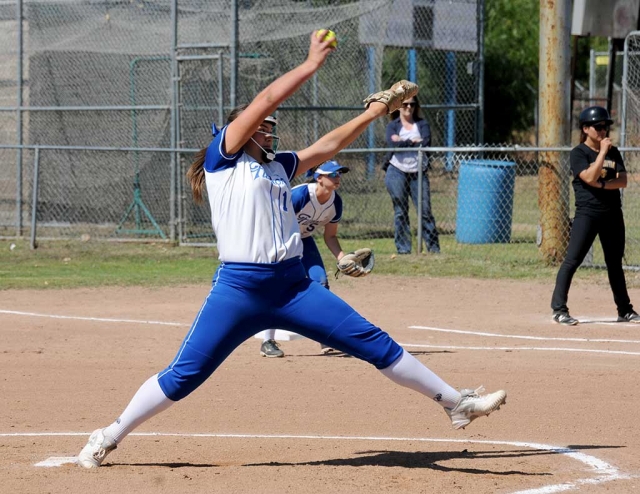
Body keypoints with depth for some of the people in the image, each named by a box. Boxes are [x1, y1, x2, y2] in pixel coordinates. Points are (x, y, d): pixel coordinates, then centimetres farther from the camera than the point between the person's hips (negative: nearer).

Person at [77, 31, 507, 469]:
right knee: (183, 376, -5)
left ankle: (455, 403, 6)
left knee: (374, 342, 1)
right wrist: (312, 63, -1)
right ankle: (108, 438, 10)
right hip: (238, 289, -5)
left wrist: (374, 112, 18)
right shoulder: (223, 157, 2)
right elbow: (267, 100, -5)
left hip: (293, 286, 6)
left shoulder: (278, 166, 20)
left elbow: (327, 146, 23)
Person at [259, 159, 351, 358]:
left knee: (320, 282, -7)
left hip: (304, 240, 6)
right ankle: (267, 342, -9)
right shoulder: (300, 195, -31)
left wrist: (342, 257, -15)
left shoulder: (335, 202, -11)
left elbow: (330, 236, 0)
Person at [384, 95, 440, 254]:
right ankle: (403, 248, 3)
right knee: (400, 212, -1)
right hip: (397, 172, -1)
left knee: (425, 210, -4)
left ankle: (433, 247, 0)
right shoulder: (393, 126, 6)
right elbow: (392, 144, -12)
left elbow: (426, 143, -8)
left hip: (418, 173, 1)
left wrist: (402, 142, -9)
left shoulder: (422, 124, 10)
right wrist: (413, 142, -8)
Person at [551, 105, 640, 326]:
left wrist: (601, 184, -15)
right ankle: (559, 309, -11)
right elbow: (590, 177, -19)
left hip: (612, 214, 5)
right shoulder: (578, 153, -4)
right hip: (587, 213, -5)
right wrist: (603, 151, -16)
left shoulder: (613, 153, 11)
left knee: (615, 262, 13)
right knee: (572, 260, -10)